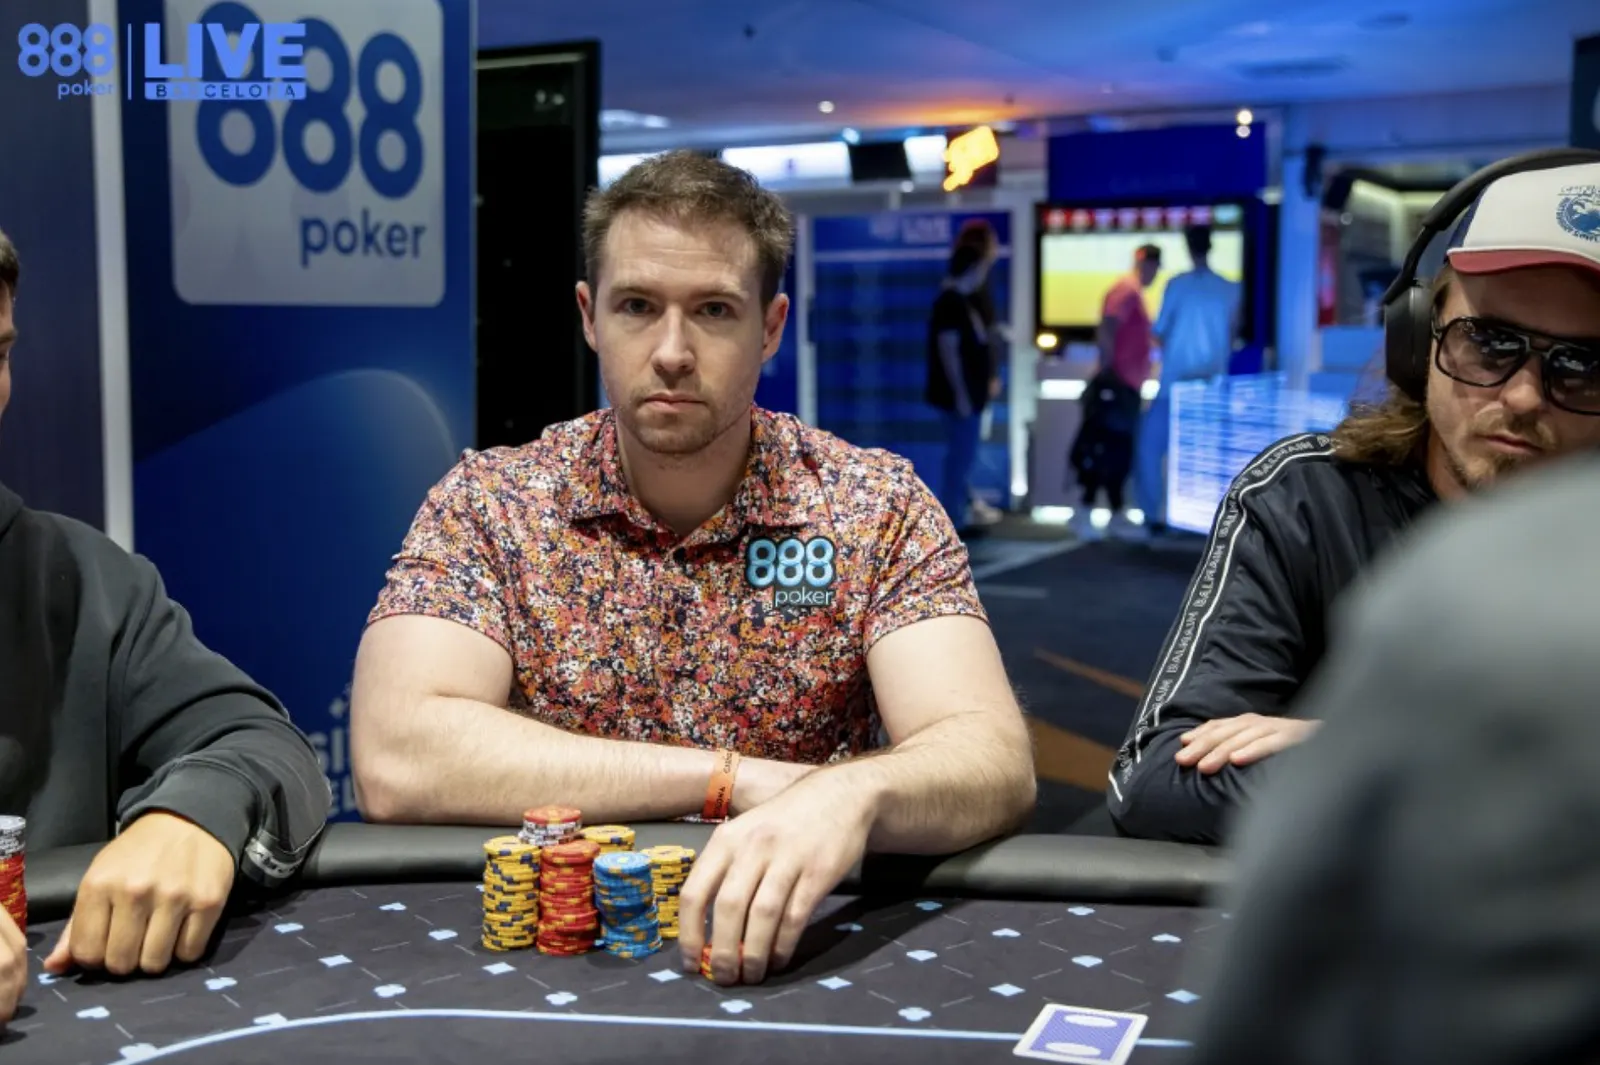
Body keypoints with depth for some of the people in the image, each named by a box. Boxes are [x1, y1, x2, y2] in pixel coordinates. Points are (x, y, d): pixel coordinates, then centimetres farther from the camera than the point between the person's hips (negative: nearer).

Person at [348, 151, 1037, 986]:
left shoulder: (877, 510, -5)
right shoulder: (486, 506, -5)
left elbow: (994, 764, -16)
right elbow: (394, 761, -19)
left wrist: (847, 795, -39)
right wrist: (738, 778, -20)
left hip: (793, 950, 1)